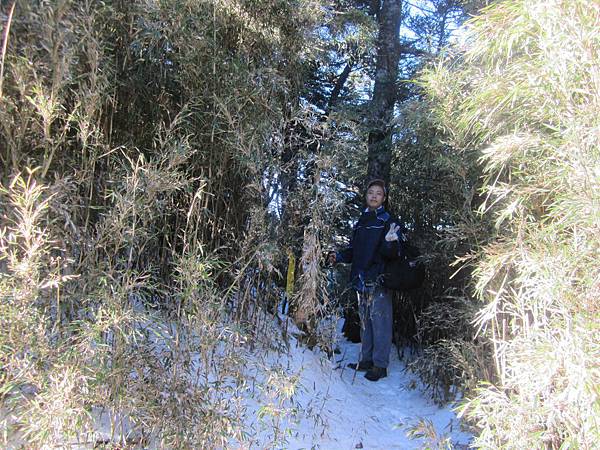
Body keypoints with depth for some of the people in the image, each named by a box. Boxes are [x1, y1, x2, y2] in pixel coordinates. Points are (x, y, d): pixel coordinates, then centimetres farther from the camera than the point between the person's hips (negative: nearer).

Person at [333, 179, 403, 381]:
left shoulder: (389, 222, -4)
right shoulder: (361, 222, 15)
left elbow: (392, 254, -14)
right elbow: (353, 251, 22)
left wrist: (391, 242, -34)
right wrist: (338, 256, 5)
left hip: (378, 281, -7)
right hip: (361, 281, 7)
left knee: (380, 323, -4)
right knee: (365, 323, 14)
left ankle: (380, 365, 3)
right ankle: (366, 360, 25)